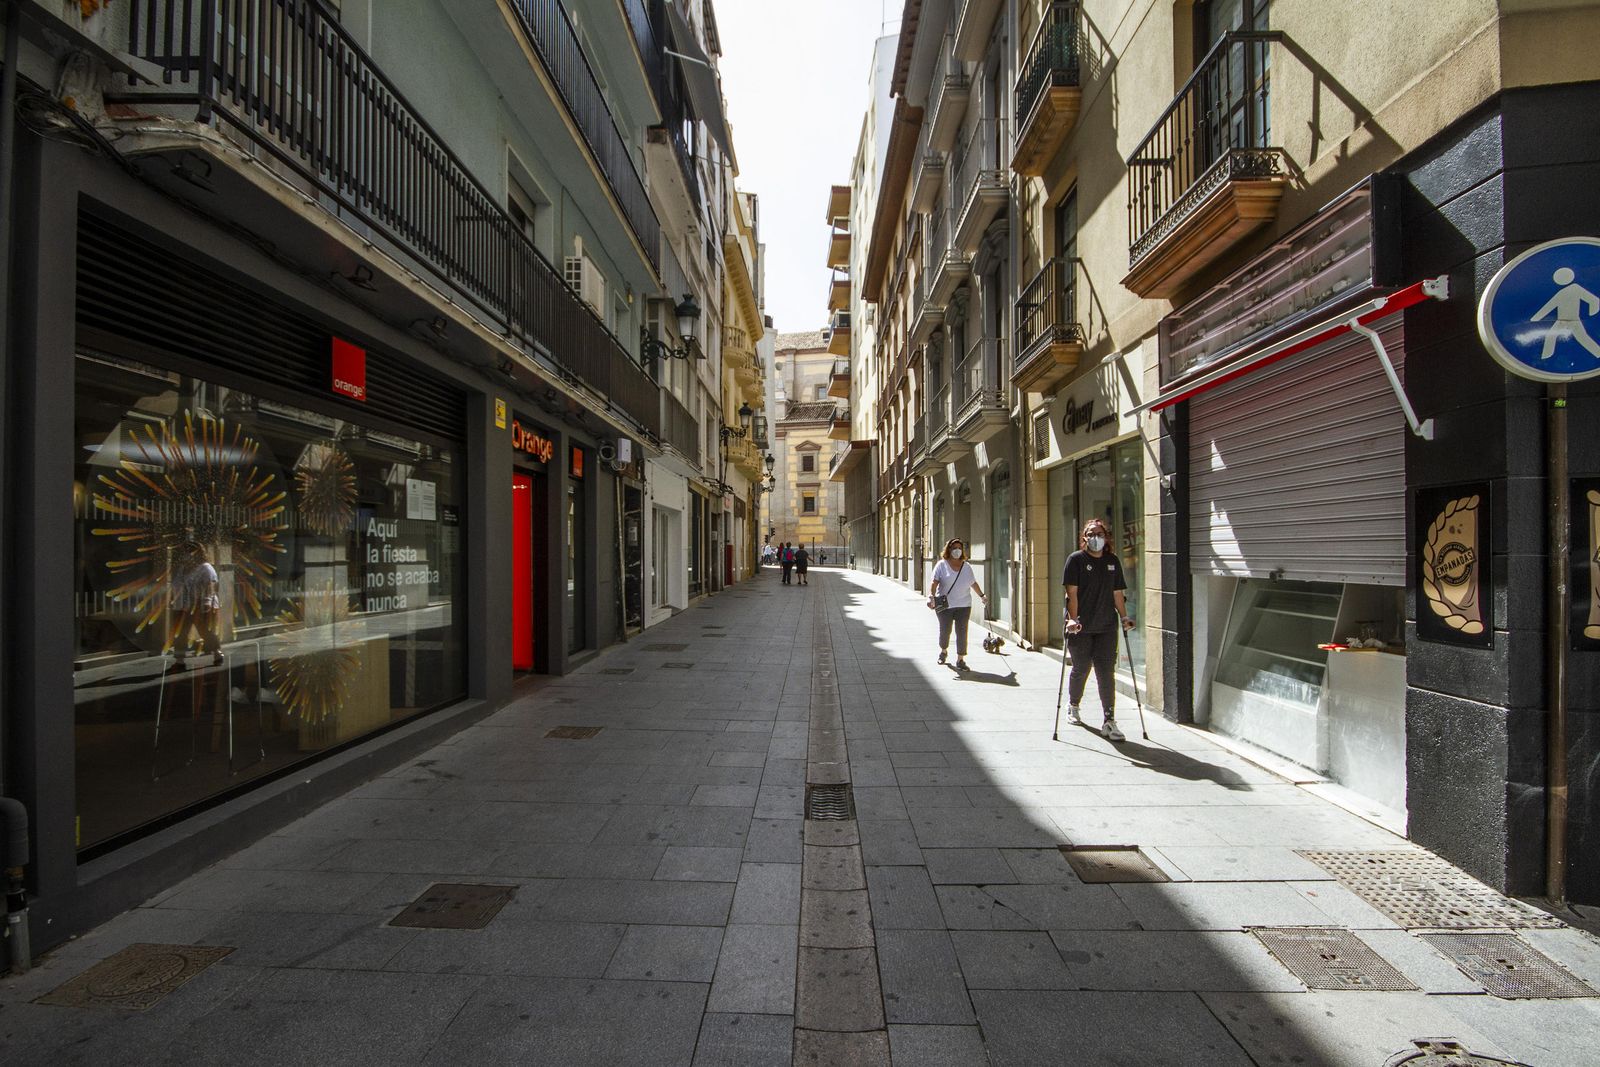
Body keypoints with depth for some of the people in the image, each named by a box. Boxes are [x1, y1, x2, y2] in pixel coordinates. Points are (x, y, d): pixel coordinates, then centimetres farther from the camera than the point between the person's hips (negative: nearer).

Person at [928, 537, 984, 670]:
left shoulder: (967, 566, 11)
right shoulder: (941, 565, -1)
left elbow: (973, 583, 23)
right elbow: (934, 582, -10)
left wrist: (981, 596, 28)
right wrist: (931, 596, -24)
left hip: (963, 606, 2)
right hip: (944, 605, -2)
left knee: (962, 632, -3)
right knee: (945, 630, 9)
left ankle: (960, 660, 3)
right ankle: (943, 651, 36)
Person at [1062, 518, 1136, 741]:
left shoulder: (1113, 561, 9)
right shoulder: (1076, 559, -3)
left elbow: (1117, 593, 13)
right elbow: (1071, 592, -10)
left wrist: (1124, 616, 4)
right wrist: (1073, 619, -18)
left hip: (1106, 627, 3)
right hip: (1081, 628, -3)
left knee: (1107, 673, -2)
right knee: (1081, 670, 10)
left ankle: (1109, 721, 0)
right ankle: (1073, 707, 34)